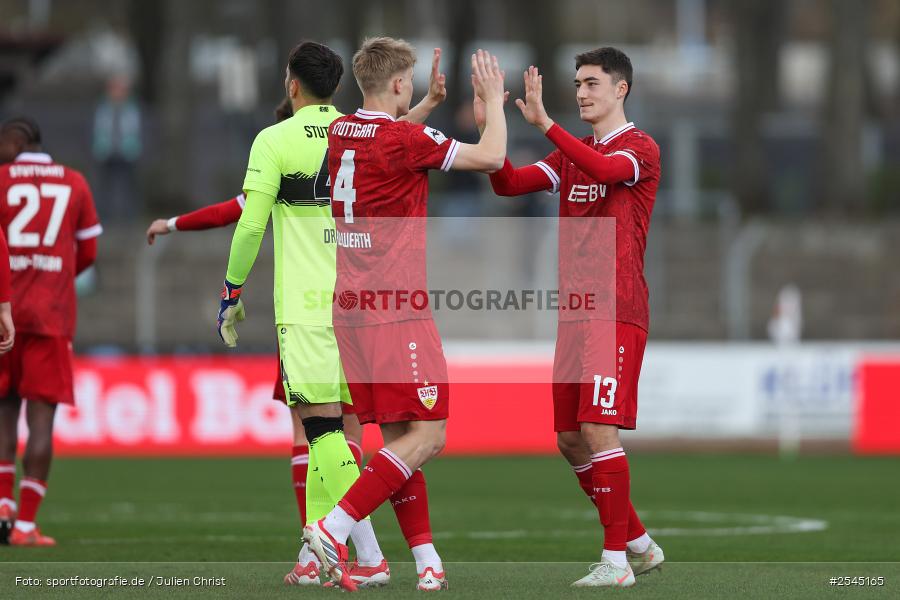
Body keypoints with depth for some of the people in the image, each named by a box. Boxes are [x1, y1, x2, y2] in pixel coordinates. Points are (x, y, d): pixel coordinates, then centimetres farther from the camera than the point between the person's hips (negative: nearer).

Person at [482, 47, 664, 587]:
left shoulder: (641, 148, -4)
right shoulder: (571, 154, 18)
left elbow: (605, 169, -27)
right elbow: (508, 184, 7)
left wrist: (543, 122, -32)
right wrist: (490, 127, -9)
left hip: (617, 313, -8)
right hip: (575, 314, 8)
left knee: (599, 430, -15)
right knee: (570, 438, 8)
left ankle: (616, 561, -11)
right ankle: (639, 543, 21)